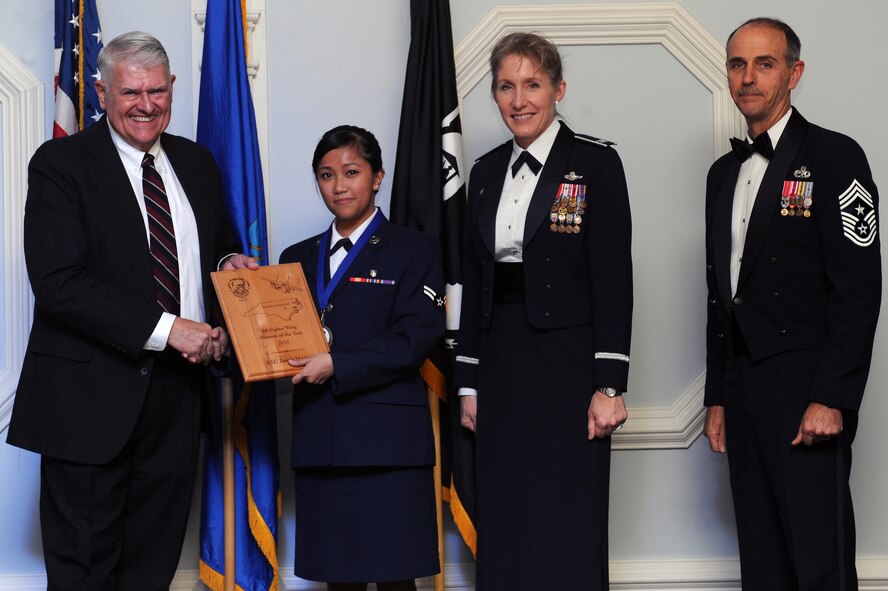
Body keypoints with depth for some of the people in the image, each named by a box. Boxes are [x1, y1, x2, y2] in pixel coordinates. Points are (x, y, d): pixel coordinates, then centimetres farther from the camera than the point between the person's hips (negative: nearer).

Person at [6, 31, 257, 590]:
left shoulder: (197, 163, 12)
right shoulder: (60, 163, -7)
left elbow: (217, 249, 26)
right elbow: (58, 284, -17)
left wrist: (232, 265, 0)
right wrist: (166, 329, -22)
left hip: (176, 394, 6)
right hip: (91, 396, -5)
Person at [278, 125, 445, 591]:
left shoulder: (414, 251, 4)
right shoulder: (298, 259, 19)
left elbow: (413, 339, -8)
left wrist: (336, 365, -15)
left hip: (387, 443, -4)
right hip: (318, 443, 4)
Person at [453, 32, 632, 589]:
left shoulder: (595, 162, -6)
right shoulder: (488, 171, 12)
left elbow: (614, 280, -9)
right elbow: (475, 281, 14)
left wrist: (609, 384, -14)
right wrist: (469, 382, 11)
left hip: (567, 364, -5)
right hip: (502, 365, 6)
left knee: (568, 533, -2)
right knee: (505, 530, 8)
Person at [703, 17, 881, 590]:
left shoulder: (834, 157, -5)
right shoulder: (725, 173, 17)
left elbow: (859, 288, -12)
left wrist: (832, 399, -18)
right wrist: (717, 398, 15)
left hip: (806, 393, -7)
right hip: (742, 388, 7)